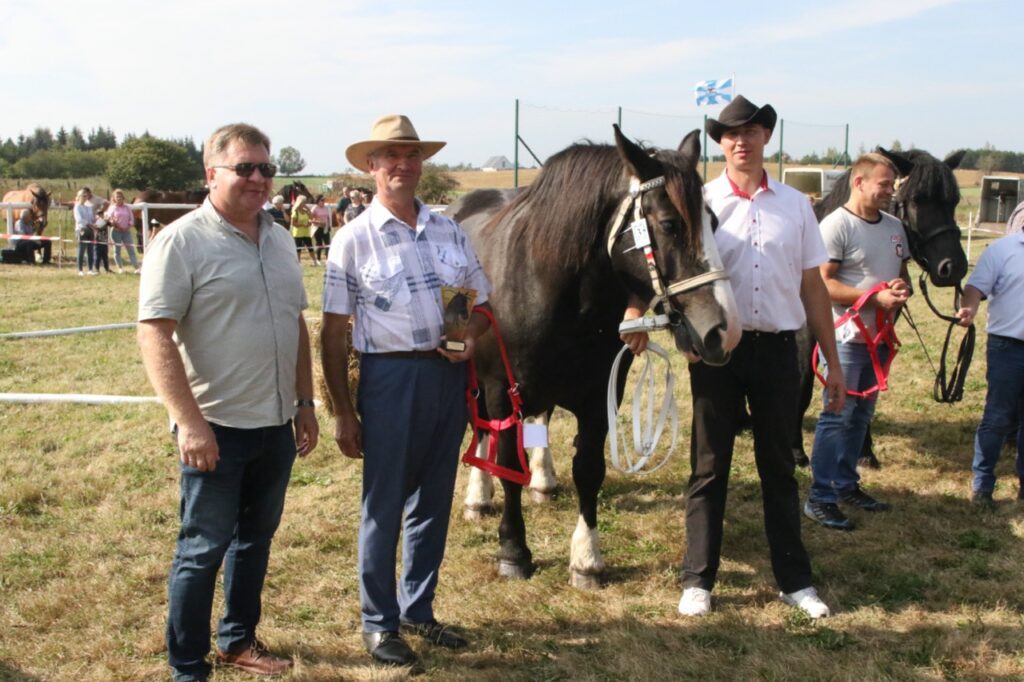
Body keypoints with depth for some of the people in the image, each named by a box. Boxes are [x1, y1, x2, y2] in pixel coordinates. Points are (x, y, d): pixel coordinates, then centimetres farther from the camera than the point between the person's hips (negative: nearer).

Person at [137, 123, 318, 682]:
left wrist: (304, 402, 14)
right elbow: (155, 334, -17)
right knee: (203, 549, 4)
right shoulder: (182, 242, -12)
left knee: (255, 539, 18)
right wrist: (188, 421, -22)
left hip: (276, 424, 7)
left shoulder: (279, 240, 9)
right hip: (217, 427, -7)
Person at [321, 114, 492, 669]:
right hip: (391, 377, -4)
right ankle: (379, 623, 22)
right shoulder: (354, 239, -5)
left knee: (434, 502, 14)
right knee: (383, 506, 6)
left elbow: (481, 302, 15)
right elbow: (333, 331, -5)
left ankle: (417, 609, 31)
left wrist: (471, 337, -8)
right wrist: (343, 412, -8)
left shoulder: (449, 232, 7)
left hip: (449, 374, 5)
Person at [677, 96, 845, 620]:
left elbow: (813, 288, 8)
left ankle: (794, 581, 23)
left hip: (777, 348, 2)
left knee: (779, 466, 12)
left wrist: (834, 364, 8)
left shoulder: (794, 204, 6)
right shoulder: (701, 202, -1)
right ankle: (698, 580, 17)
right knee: (709, 467, 6)